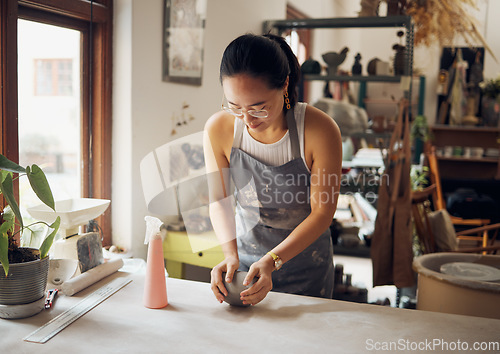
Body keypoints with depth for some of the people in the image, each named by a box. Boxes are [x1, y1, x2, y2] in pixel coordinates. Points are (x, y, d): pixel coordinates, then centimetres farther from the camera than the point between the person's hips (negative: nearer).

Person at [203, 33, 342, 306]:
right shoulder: (218, 128, -19)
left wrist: (272, 260, -28)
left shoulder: (320, 130, -27)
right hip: (246, 251, 2)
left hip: (304, 262, -2)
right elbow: (219, 199, -7)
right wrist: (231, 255, -22)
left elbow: (322, 212, -19)